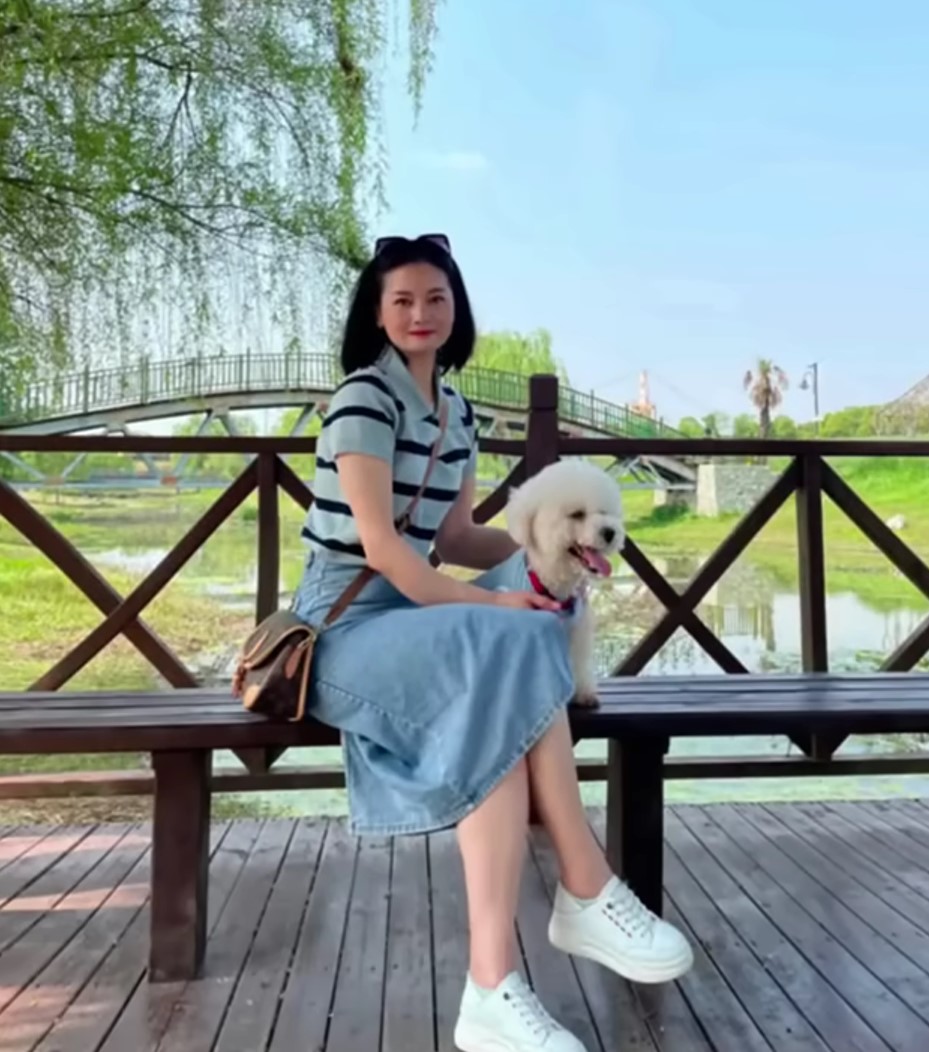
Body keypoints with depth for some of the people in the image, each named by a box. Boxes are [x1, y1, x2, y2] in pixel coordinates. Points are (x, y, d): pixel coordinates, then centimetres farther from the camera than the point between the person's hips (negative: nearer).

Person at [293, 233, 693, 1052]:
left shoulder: (458, 412, 15)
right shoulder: (364, 397, -9)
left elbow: (454, 536, 12)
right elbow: (377, 540, -19)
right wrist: (487, 605, -26)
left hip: (410, 613, 7)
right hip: (343, 626, -7)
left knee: (503, 699, -26)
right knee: (515, 647, -31)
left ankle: (494, 986, -26)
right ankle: (586, 894, -20)